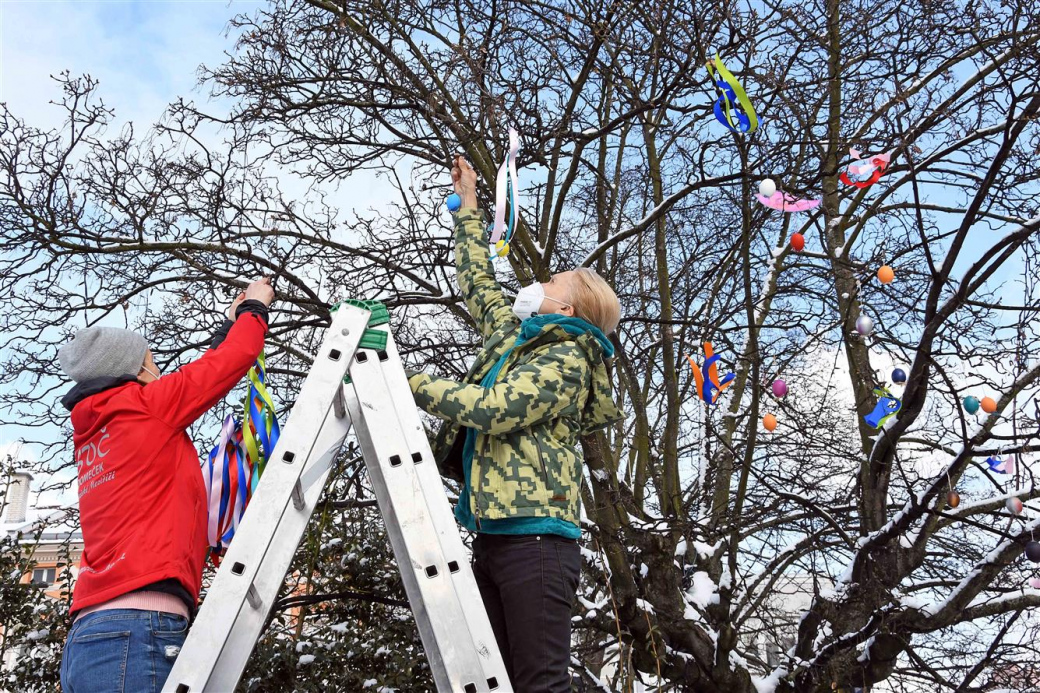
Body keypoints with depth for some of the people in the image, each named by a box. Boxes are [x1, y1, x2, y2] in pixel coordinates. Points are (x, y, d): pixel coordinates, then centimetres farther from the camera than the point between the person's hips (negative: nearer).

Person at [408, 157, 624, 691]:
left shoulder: (566, 360, -4)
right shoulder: (512, 335, 21)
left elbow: (493, 408, -16)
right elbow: (476, 281, 32)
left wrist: (415, 385, -8)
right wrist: (468, 203, 38)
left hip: (534, 535, -8)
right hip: (492, 533, 8)